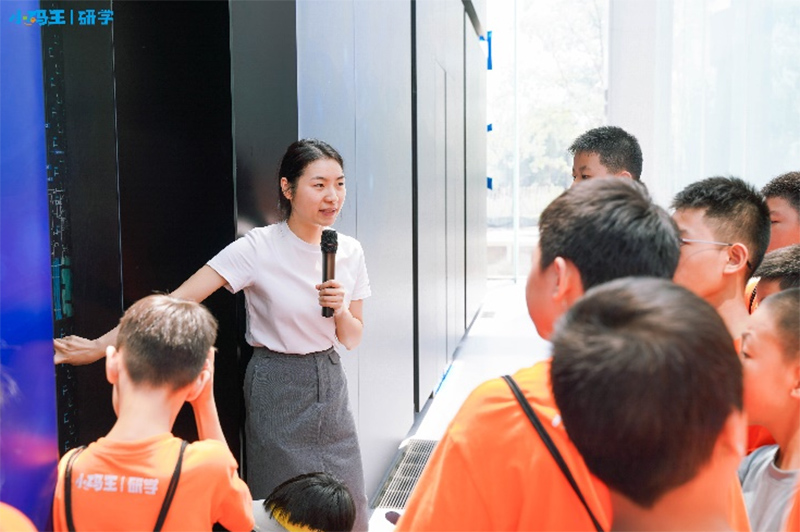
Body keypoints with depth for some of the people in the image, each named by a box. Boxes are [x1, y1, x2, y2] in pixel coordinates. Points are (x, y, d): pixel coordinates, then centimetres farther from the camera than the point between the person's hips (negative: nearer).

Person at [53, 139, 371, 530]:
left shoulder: (350, 252, -1)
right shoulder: (259, 248, -16)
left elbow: (351, 340, 6)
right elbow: (176, 303, -22)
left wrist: (340, 310, -17)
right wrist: (98, 347, -29)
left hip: (330, 385, 5)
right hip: (277, 389, -4)